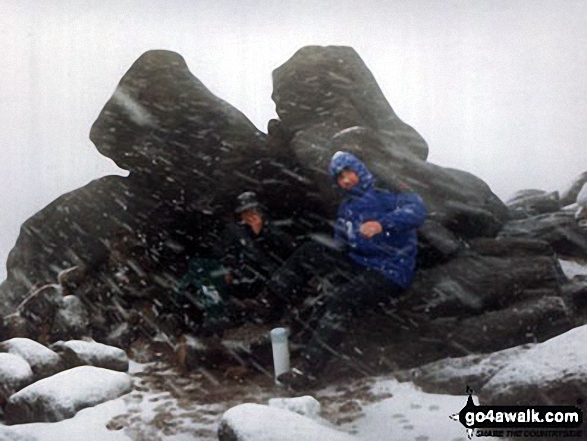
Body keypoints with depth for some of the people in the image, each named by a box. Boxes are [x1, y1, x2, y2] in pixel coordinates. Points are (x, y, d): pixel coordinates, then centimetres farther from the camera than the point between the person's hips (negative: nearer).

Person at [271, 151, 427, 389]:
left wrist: (382, 224, -40)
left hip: (390, 273, -7)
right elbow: (340, 244, 23)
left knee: (340, 298, -29)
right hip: (357, 263, 7)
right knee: (311, 251, -8)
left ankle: (308, 368, -29)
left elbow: (416, 210, -25)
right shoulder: (346, 208, 17)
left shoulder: (387, 193, -6)